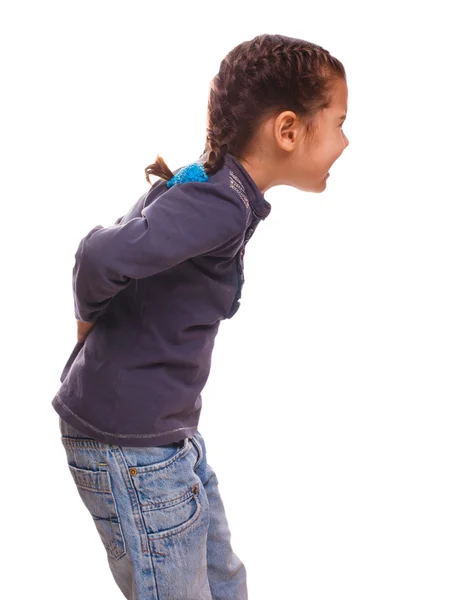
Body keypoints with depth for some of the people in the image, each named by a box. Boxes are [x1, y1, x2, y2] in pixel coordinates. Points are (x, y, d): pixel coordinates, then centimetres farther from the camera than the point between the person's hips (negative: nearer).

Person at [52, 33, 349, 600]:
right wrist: (91, 318, -14)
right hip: (129, 445, -9)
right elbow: (102, 255, -35)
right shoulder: (224, 204, -23)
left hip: (172, 431, 10)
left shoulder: (209, 187, 7)